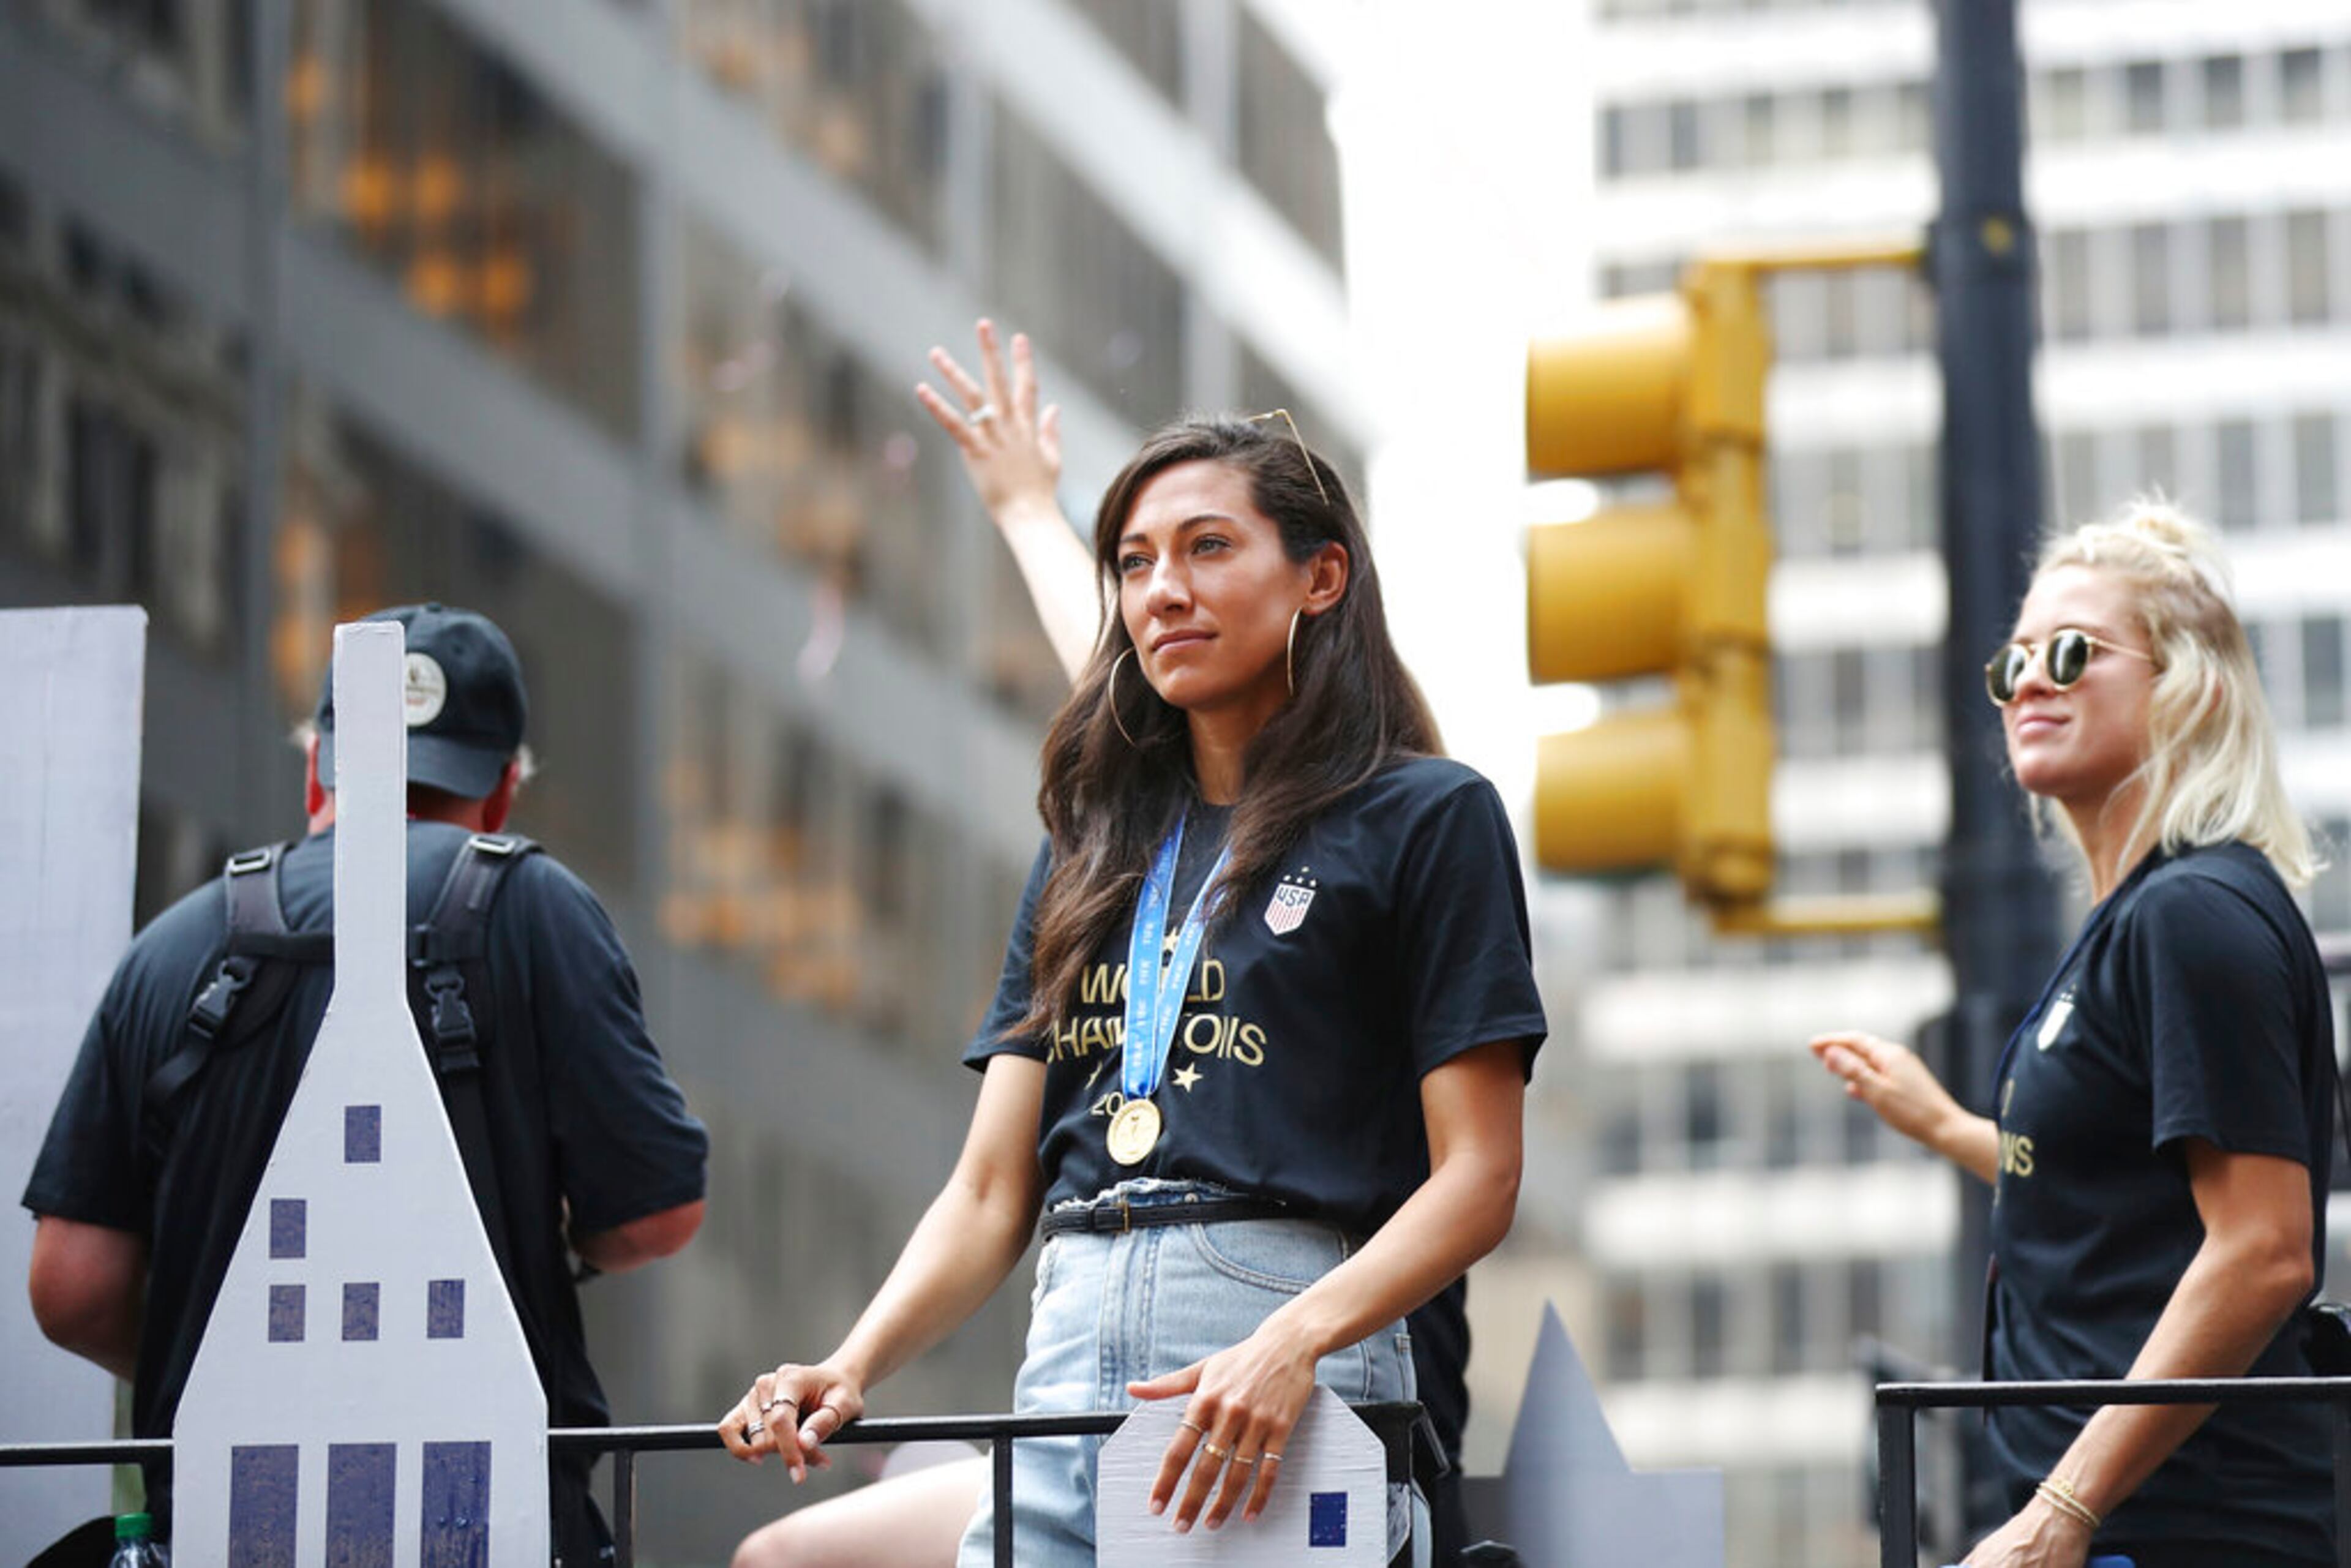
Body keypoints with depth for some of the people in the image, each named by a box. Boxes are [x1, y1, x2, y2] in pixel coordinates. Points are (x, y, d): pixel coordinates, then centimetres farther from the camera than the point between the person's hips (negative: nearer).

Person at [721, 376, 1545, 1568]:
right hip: (1067, 1360, 5)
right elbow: (992, 1188, 17)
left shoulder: (1426, 820, 5)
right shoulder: (1094, 845, 22)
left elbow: (1477, 1177, -2)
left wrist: (1296, 1341, -18)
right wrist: (851, 1369, 0)